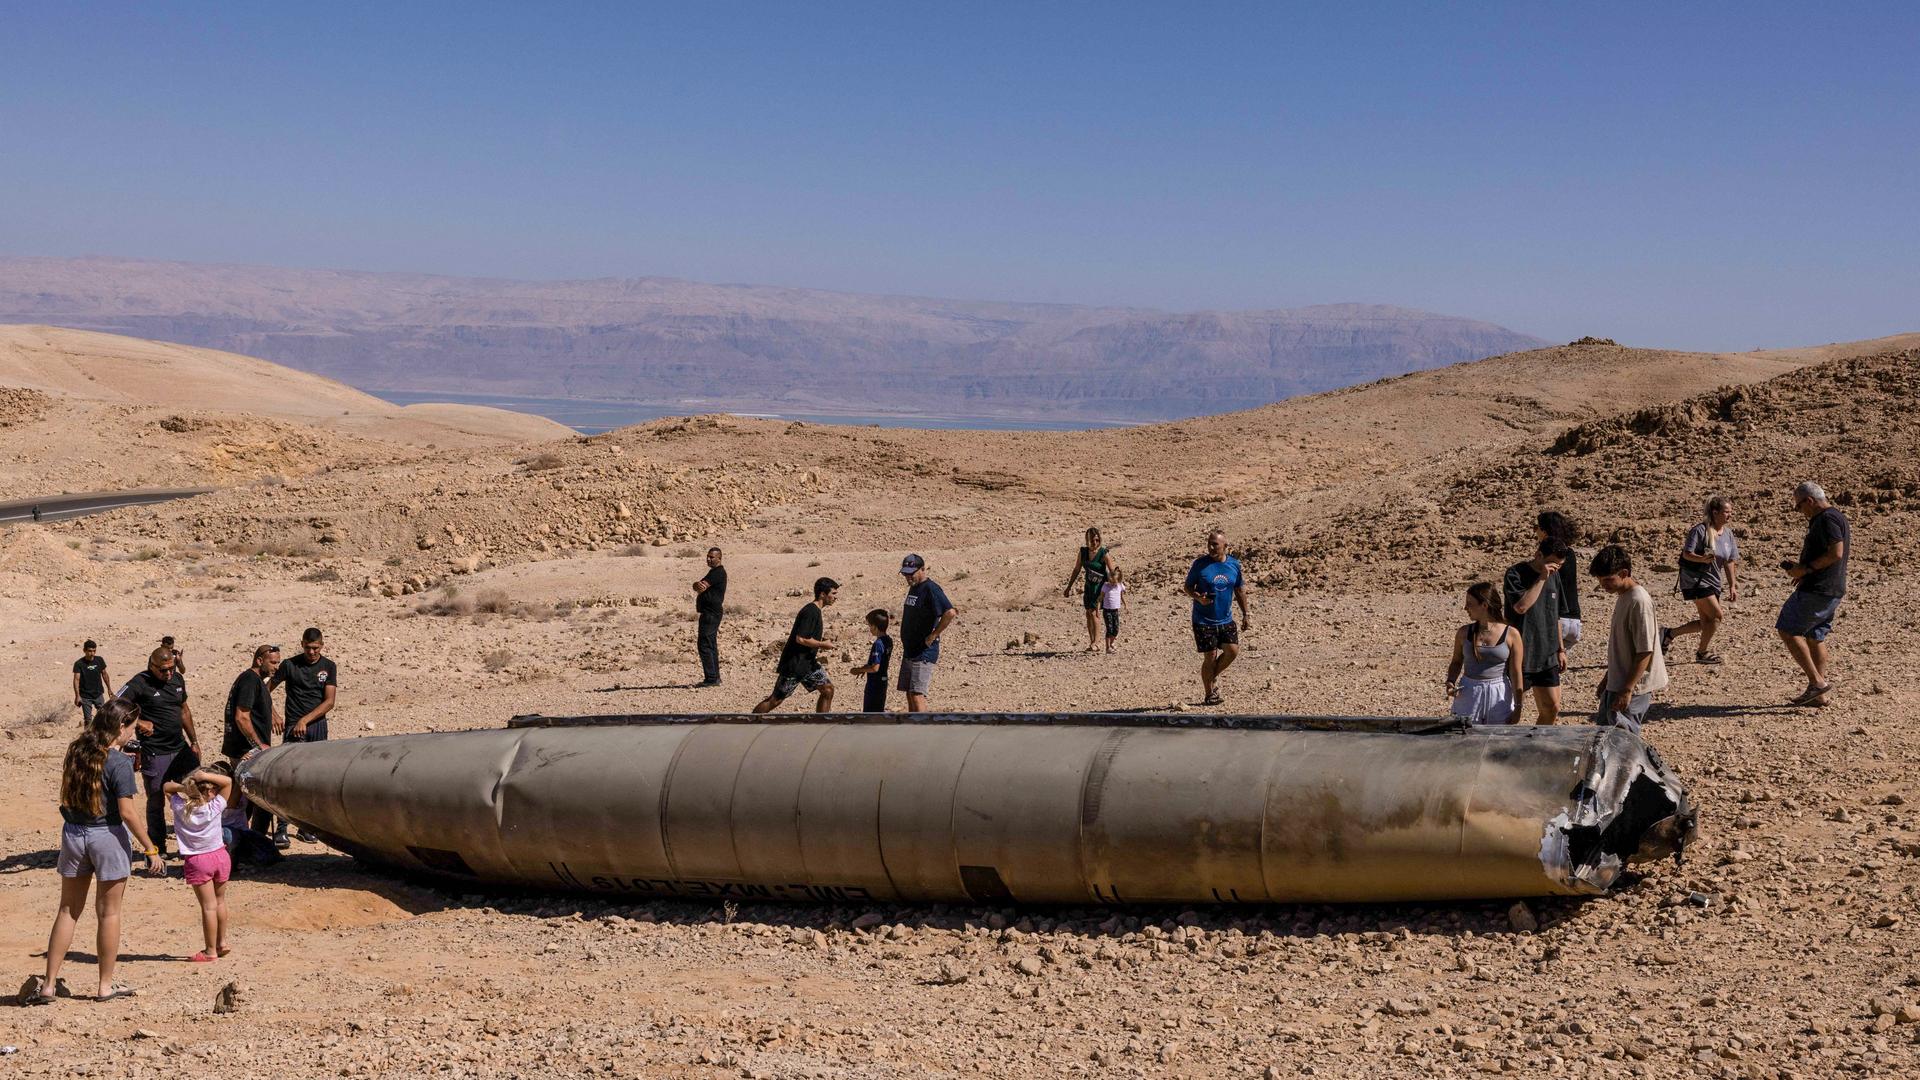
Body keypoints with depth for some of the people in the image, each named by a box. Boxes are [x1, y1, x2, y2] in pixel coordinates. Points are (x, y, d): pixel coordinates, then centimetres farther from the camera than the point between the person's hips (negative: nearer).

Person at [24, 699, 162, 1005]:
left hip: (73, 832, 5)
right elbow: (127, 812, -19)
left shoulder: (76, 751, 2)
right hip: (108, 836, -5)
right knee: (108, 913, 8)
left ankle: (48, 985, 14)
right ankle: (106, 985, 17)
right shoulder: (119, 763, -17)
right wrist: (150, 849, -11)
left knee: (68, 911, 13)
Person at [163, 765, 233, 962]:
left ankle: (211, 951, 6)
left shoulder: (180, 807, -10)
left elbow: (167, 787, 5)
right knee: (220, 901, 19)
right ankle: (222, 943, 28)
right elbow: (228, 781, -4)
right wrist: (206, 776, -17)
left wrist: (183, 786, -14)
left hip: (197, 861, -1)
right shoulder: (215, 807, -12)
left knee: (209, 906, 0)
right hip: (220, 856, 1)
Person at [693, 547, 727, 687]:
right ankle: (715, 678, 17)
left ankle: (711, 678, -13)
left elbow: (701, 587, -23)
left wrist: (699, 585, -3)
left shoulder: (718, 573, -13)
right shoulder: (714, 572, 19)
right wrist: (698, 585, -14)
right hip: (710, 613, 11)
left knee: (704, 645, -12)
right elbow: (696, 586, 6)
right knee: (711, 646, 13)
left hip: (710, 614, -11)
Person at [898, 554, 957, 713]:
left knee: (917, 694, -16)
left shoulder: (931, 589, -15)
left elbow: (950, 613, -28)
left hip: (924, 652, -10)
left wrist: (932, 636, -21)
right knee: (909, 694, 11)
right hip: (909, 651, 10)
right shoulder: (913, 587, 14)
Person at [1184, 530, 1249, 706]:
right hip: (1204, 620, -4)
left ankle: (1213, 676, 20)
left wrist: (1245, 615, 13)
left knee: (1233, 650, -7)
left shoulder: (1234, 564, 4)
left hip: (1226, 620, 4)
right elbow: (1188, 588, -1)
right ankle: (1209, 695, 11)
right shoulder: (1200, 564, -7)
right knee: (1210, 657, -3)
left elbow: (1239, 591, 15)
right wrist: (1198, 598, -21)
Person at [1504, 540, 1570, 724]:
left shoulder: (1554, 576, 9)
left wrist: (1561, 649, 17)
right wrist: (1541, 578, -25)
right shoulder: (1516, 574, -11)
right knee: (1514, 712, 0)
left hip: (1547, 657, 6)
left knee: (1552, 709, 6)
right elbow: (1521, 606, -28)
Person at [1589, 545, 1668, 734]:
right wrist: (1608, 677, 23)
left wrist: (1627, 690, -23)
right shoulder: (1622, 597, 10)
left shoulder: (1639, 601, -20)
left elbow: (1645, 652, -22)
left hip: (1633, 689, -10)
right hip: (1616, 684, 10)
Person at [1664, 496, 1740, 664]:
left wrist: (1732, 586, 7)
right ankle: (1703, 652, 4)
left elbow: (1730, 562, 11)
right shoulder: (1700, 530, -15)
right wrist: (1702, 559, -34)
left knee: (1706, 622, 9)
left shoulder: (1728, 534, 7)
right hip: (1695, 579, -8)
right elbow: (1686, 554, -16)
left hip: (1713, 581, 8)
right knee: (1717, 615, -13)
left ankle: (1669, 634, 22)